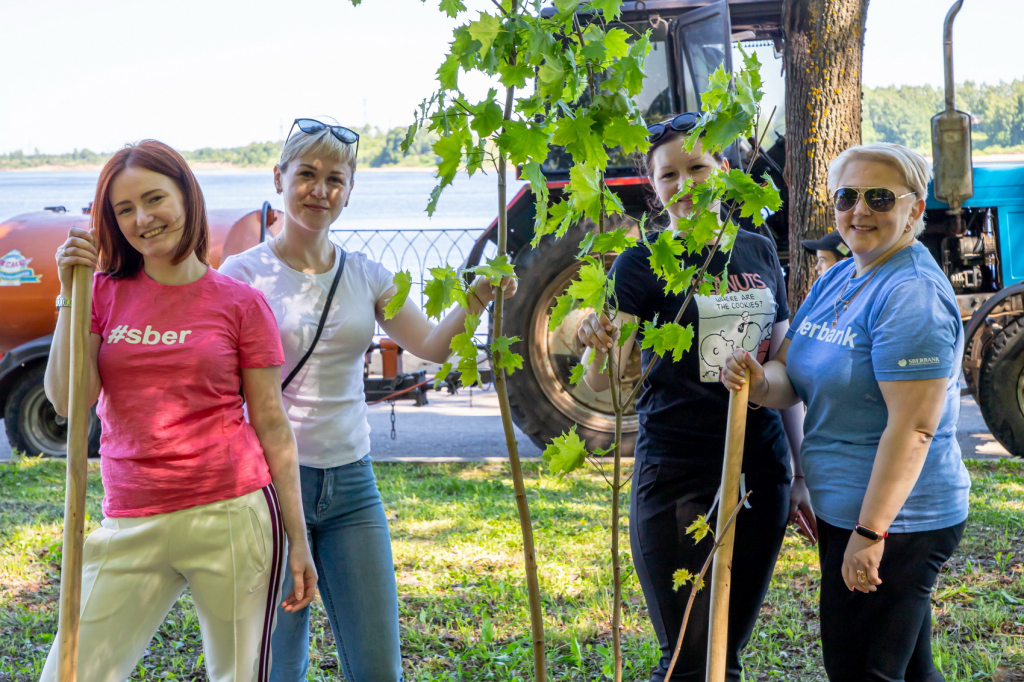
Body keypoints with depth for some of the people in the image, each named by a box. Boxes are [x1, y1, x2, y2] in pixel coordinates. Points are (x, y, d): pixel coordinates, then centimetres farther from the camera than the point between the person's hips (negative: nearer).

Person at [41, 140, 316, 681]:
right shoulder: (106, 294, 8)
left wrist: (299, 539, 0)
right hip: (130, 527, 2)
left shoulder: (240, 302, 1)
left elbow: (272, 425, 2)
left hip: (231, 515, -2)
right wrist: (70, 293, -7)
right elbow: (68, 401, -3)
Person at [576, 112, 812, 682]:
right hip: (678, 479, -4)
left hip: (762, 474, 4)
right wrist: (598, 349, -36)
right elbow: (603, 384, -13)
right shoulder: (643, 262, -5)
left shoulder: (760, 253, 10)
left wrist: (800, 475, 14)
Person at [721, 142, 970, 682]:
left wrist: (870, 532, -25)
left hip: (893, 519, -9)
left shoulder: (913, 293, -19)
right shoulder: (837, 279, 11)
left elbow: (913, 426, -24)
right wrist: (760, 379, -17)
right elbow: (793, 378, 7)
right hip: (843, 511, 9)